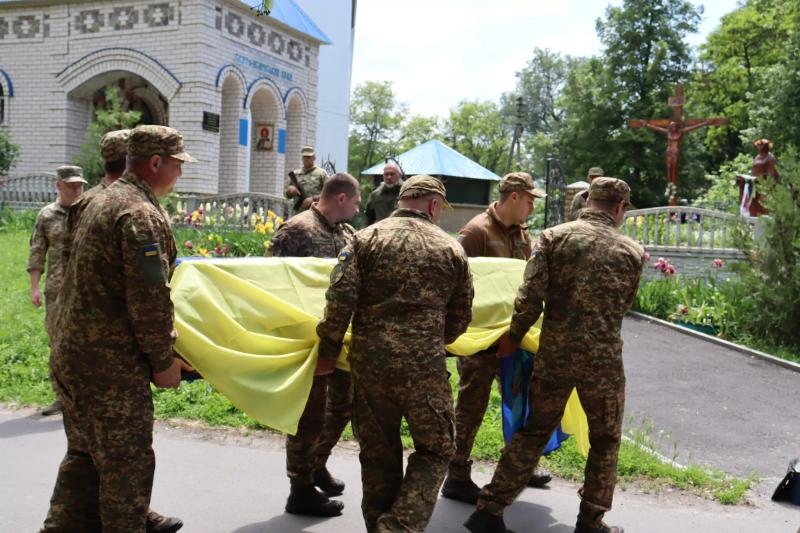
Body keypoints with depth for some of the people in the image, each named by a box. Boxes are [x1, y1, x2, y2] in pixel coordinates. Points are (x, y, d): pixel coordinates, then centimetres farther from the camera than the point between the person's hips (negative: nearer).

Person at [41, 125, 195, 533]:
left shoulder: (103, 201, 14)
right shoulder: (140, 215, -18)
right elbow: (150, 299, -22)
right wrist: (163, 359, -12)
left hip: (73, 354, 10)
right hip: (113, 364, -10)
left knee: (85, 455, 20)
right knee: (127, 464, 3)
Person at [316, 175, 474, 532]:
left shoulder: (367, 238, 4)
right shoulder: (451, 248, 7)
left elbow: (340, 299, -6)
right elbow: (461, 317, 12)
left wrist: (329, 350, 5)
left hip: (369, 359, 2)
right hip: (424, 365, -2)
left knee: (378, 451, 16)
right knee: (434, 450, 13)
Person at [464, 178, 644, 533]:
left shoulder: (553, 237, -1)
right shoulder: (631, 251, 3)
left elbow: (530, 299, -9)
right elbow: (621, 307, 11)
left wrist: (513, 338, 5)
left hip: (554, 355, 1)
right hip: (603, 358, -1)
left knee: (533, 433, 15)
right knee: (605, 442, 18)